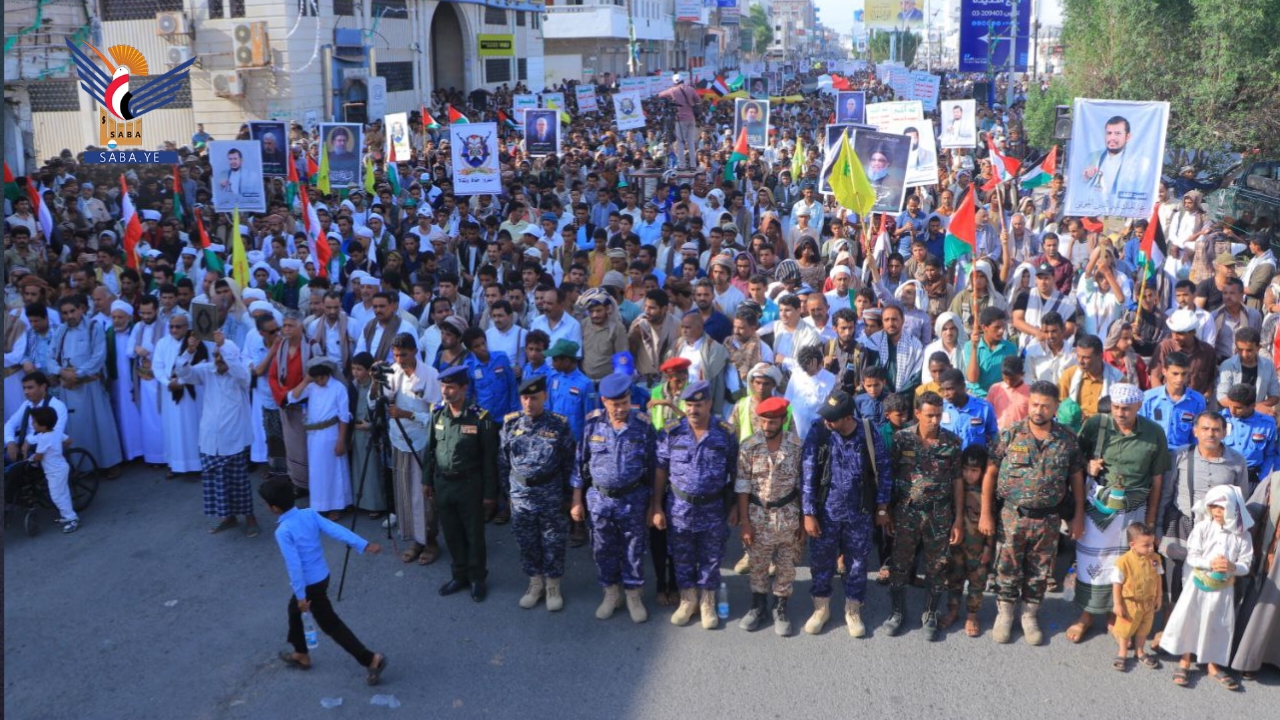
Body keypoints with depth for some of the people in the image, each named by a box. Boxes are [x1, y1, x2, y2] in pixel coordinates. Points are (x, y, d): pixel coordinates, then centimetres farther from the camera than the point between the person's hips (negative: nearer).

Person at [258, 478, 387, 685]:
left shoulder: (283, 531, -24)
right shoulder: (309, 514, -4)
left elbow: (294, 565, -25)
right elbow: (336, 529, -11)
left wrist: (301, 596, -18)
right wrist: (364, 545, -16)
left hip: (310, 584, -8)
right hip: (322, 575, 8)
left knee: (331, 624, 1)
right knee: (293, 609, 29)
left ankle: (371, 659, -3)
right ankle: (301, 655, 44)